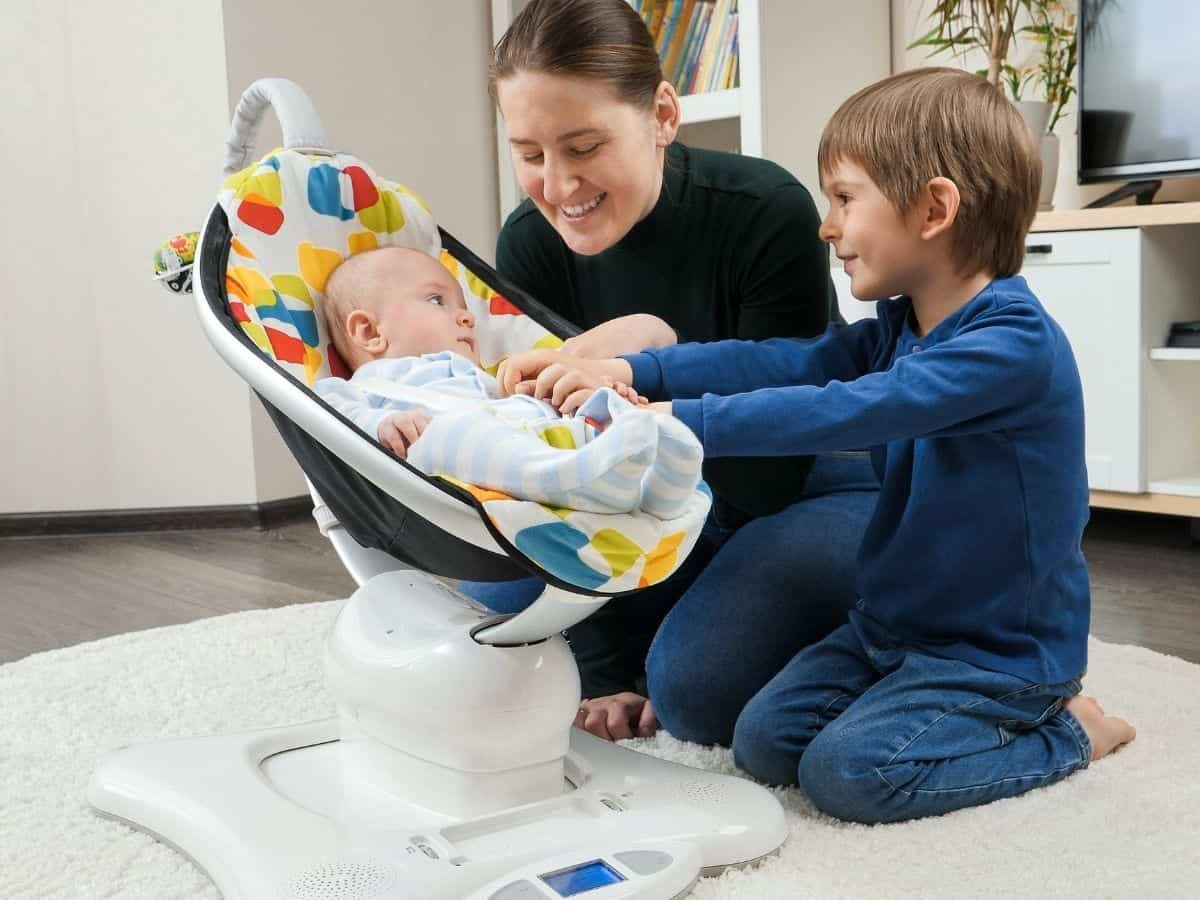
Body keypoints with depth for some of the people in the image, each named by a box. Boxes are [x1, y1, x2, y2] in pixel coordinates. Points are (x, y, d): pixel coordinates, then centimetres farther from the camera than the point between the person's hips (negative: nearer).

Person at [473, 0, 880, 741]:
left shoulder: (768, 214, -28)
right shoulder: (531, 242, -15)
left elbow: (771, 470, -25)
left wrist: (660, 355, -41)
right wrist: (605, 670, -15)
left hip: (819, 493, -5)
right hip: (673, 510, 5)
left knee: (696, 682, -27)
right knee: (498, 606, -8)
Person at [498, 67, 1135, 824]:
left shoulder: (1014, 344, -24)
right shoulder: (900, 329, 4)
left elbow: (846, 412, -34)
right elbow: (785, 363, -8)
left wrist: (680, 420, -36)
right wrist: (630, 371, -20)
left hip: (1001, 650, -8)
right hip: (895, 625, 8)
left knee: (847, 769, -19)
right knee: (764, 741, -1)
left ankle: (1064, 733, 1)